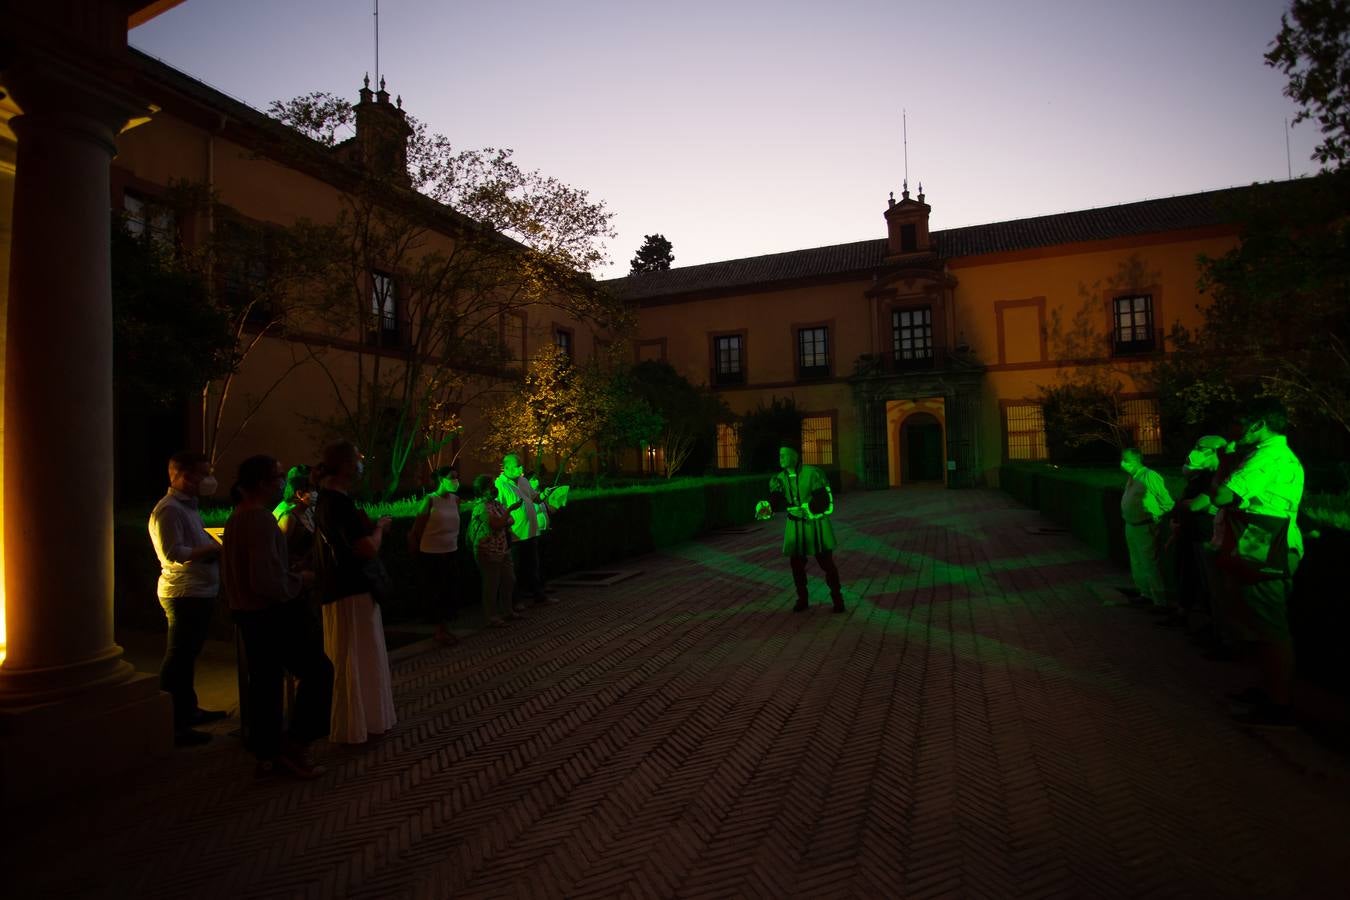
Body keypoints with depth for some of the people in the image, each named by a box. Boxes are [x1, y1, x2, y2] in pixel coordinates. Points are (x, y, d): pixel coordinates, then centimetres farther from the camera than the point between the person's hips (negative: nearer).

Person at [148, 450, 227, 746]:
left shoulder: (188, 506, 16)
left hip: (199, 593, 10)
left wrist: (214, 546, 6)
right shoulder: (168, 509, -16)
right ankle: (172, 725, 4)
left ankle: (188, 710, 33)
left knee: (188, 656, 20)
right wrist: (211, 548, -19)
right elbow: (173, 552, -25)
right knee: (178, 659, -3)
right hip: (184, 594, -10)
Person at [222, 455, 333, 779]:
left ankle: (267, 755, 24)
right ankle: (296, 745, 6)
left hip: (248, 612, 10)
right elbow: (267, 580, -28)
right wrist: (300, 579, -12)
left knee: (265, 680, 16)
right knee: (317, 671, 2)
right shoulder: (261, 518, -22)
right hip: (273, 613, -10)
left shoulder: (238, 515, 9)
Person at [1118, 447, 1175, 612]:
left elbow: (1167, 502, -17)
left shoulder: (1149, 477, -18)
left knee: (1150, 565, -4)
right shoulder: (1132, 477, 9)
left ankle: (1161, 602, 4)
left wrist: (1158, 519, -9)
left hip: (1145, 528, -9)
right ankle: (1145, 594, 34)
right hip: (1131, 527, 9)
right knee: (1137, 563, 19)